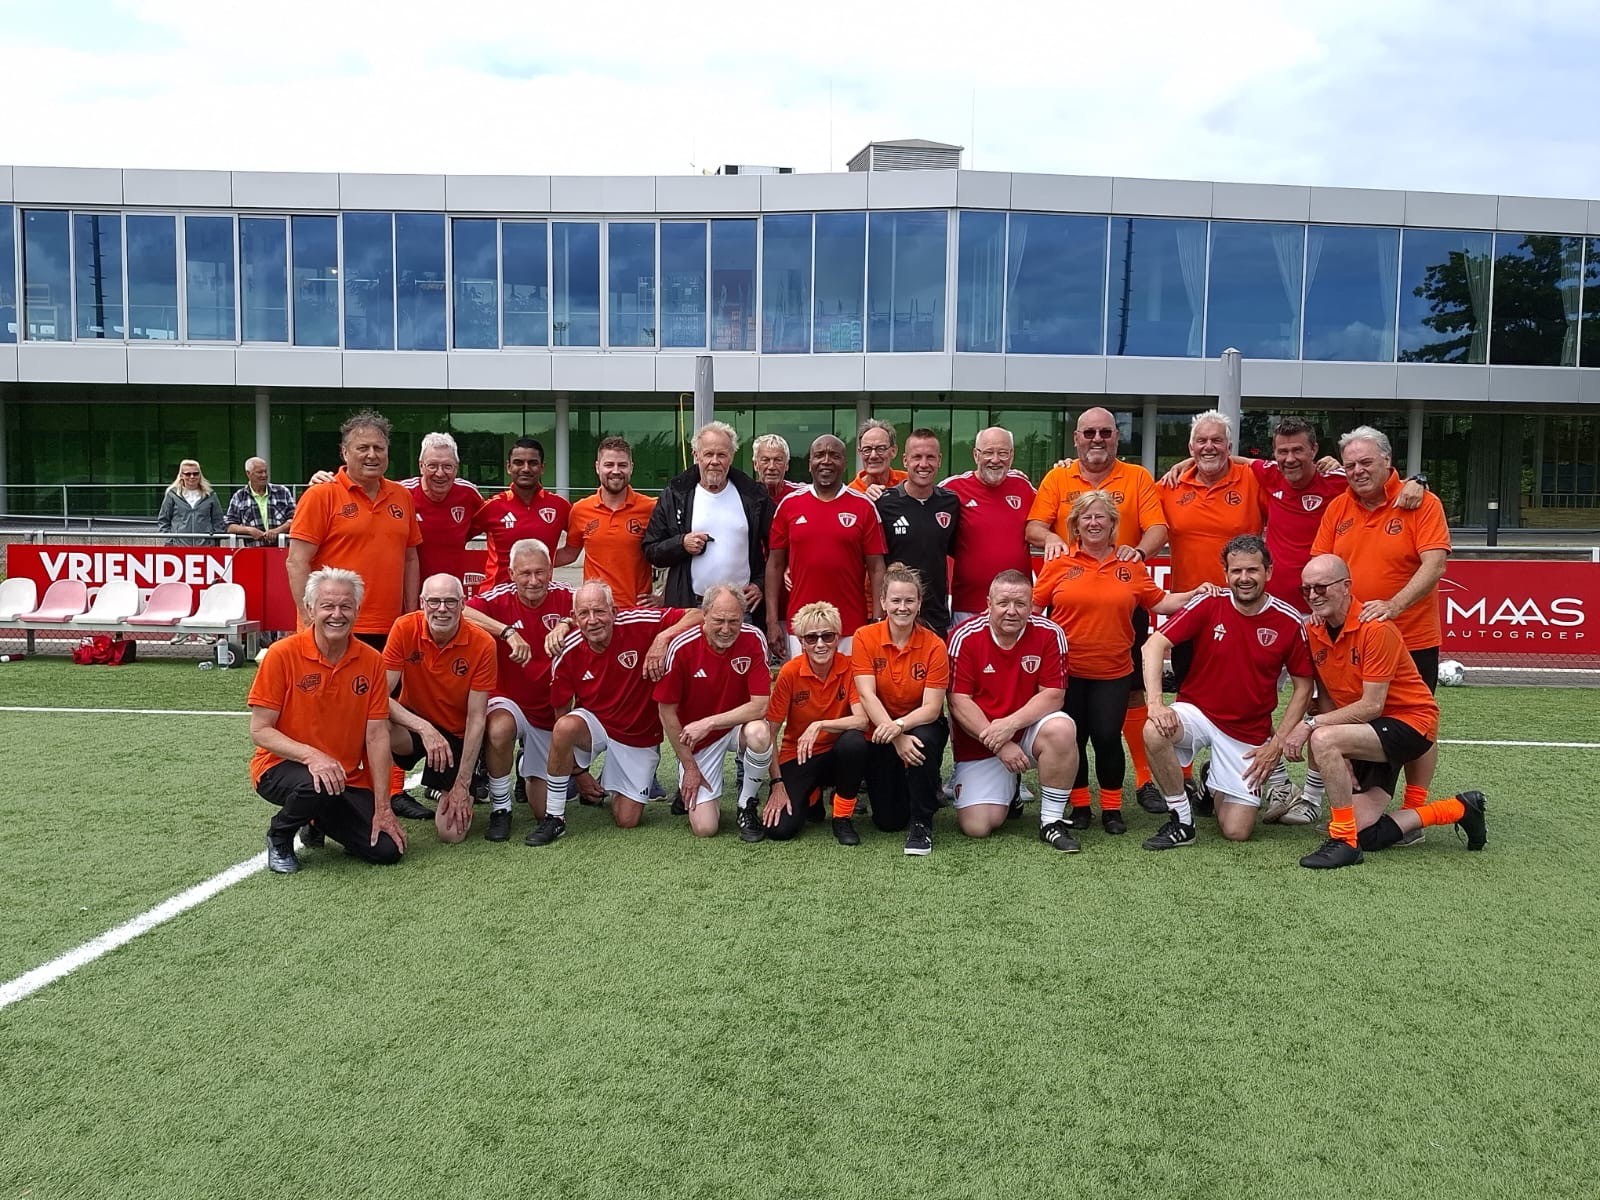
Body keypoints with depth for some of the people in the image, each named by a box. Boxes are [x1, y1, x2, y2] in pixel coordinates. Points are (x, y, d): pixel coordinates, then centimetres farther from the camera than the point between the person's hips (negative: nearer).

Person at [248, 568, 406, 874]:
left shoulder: (371, 661, -3)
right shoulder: (282, 654, -12)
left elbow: (377, 736, -4)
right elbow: (260, 730, -11)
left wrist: (382, 808, -8)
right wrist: (311, 755, -29)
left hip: (348, 778, 4)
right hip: (282, 767, -3)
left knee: (387, 849, -11)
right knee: (317, 785, -38)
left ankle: (319, 821, 20)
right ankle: (279, 836, -2)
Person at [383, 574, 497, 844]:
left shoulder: (482, 644, -18)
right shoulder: (405, 629, -15)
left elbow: (476, 719, -14)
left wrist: (462, 785, -15)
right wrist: (425, 728, -34)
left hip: (456, 737, 0)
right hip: (413, 725, 0)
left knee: (452, 833, -12)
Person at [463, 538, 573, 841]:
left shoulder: (563, 597, -9)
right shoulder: (500, 598, -14)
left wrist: (565, 623, -39)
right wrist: (508, 631, -37)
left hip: (550, 711, 2)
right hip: (508, 702, -2)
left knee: (545, 810, 5)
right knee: (499, 730, -41)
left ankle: (529, 769, 43)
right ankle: (500, 809, -15)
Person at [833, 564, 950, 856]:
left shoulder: (934, 646, -14)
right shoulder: (864, 638, -12)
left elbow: (932, 707, -18)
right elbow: (867, 695, -18)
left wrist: (899, 726, -37)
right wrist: (897, 739, -30)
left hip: (920, 727, -1)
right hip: (879, 731, 1)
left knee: (926, 740, -38)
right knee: (889, 821, -6)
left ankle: (922, 823, -16)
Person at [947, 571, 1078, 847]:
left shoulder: (1049, 634, -10)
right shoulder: (965, 637, -13)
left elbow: (1053, 695, -12)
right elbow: (959, 701, -14)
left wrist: (1010, 724, -26)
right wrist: (999, 745, -20)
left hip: (1029, 729, 0)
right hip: (978, 743, 0)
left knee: (1062, 729, -34)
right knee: (976, 827, -13)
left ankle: (1051, 821, -14)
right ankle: (1008, 788, 24)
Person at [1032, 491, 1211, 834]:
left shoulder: (1131, 566, 5)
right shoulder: (1059, 564, 0)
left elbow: (1159, 602, 10)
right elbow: (1033, 608, 3)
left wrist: (1198, 594, 0)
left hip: (1113, 673, 1)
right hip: (1067, 671, -1)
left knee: (1107, 737, 0)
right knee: (1073, 738, 5)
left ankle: (1112, 808, 17)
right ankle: (1079, 806, 22)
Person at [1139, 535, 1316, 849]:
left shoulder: (1289, 621, -7)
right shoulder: (1208, 605, -10)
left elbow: (1303, 686, 3)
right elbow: (1155, 644, -17)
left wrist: (1277, 743, -5)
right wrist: (1156, 703, -31)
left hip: (1249, 732, 1)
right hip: (1198, 713, -1)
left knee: (1237, 831, -6)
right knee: (1155, 732, -36)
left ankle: (1214, 786, 31)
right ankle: (1182, 822, -12)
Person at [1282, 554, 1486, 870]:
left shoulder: (1376, 627, -22)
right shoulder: (1314, 630, -2)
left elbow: (1371, 706, -24)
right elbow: (1325, 695, 4)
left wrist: (1311, 724, -25)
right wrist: (1339, 756, -9)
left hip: (1410, 722, -8)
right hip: (1370, 733, 8)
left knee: (1323, 740, -34)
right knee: (1364, 833, 1)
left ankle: (1343, 842, -20)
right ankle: (1459, 809, 21)